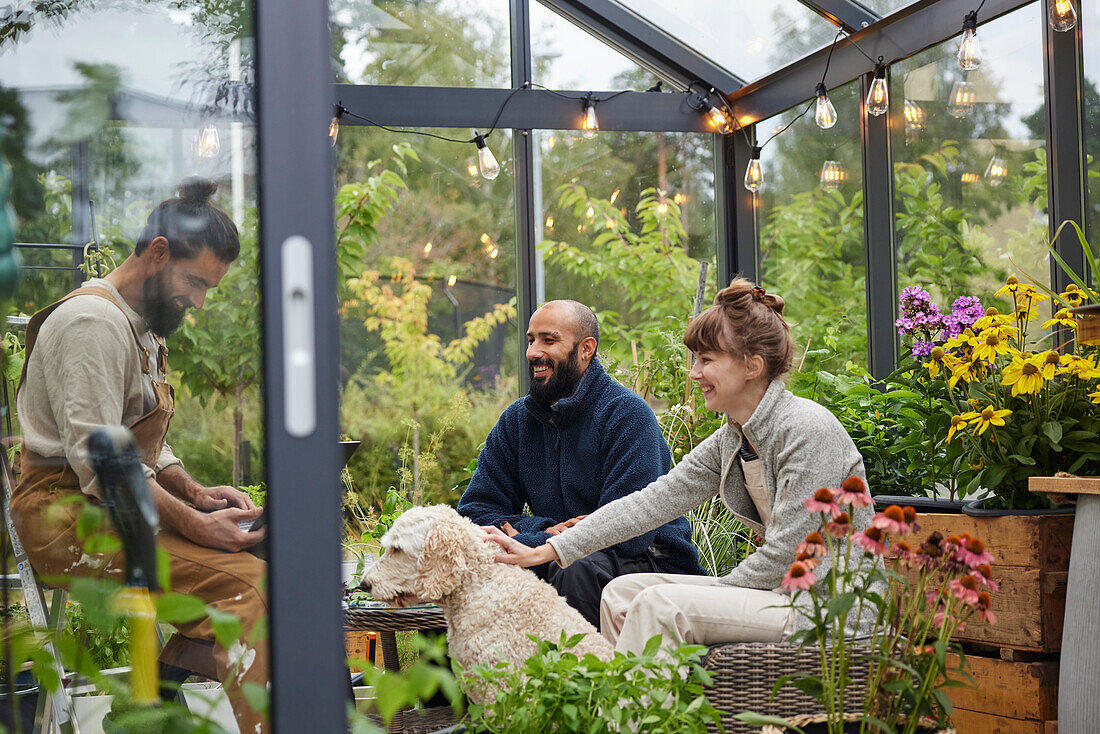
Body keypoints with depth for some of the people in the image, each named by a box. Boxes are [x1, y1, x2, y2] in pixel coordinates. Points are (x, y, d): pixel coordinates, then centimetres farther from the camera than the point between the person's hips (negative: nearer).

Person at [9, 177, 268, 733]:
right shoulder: (94, 321, -13)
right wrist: (192, 522, -21)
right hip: (64, 514, -10)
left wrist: (194, 492, 5)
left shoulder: (142, 327, 20)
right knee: (242, 579, -26)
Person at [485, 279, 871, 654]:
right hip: (781, 590, 9)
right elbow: (654, 501, 5)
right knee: (622, 592, 4)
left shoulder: (807, 429, -18)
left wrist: (712, 594, -9)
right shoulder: (730, 439, 8)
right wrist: (544, 552, 0)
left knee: (661, 604, -22)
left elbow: (786, 551, -19)